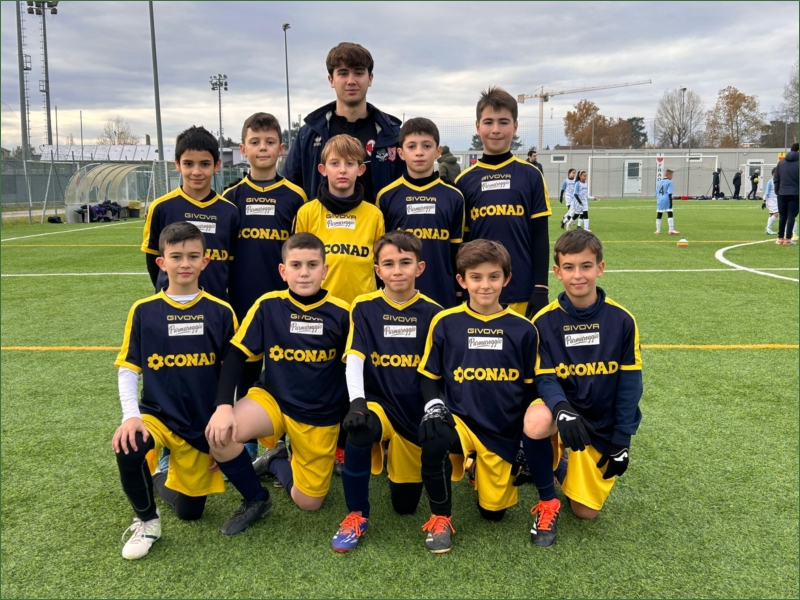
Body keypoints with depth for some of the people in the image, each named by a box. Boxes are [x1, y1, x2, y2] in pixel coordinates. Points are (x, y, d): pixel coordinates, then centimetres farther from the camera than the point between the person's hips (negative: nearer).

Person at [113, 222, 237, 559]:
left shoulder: (221, 312, -5)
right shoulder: (143, 311, -5)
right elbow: (127, 368, -2)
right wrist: (130, 415, -17)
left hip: (204, 423, 1)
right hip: (157, 414, -1)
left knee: (189, 512, 7)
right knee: (129, 449, -35)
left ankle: (161, 479, 42)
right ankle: (146, 522, -6)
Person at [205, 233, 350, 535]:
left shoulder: (341, 313, -11)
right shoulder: (268, 305, -10)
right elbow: (236, 356, -10)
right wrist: (223, 406, -23)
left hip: (320, 417, 0)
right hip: (272, 398, 0)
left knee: (308, 502, 2)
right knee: (219, 434, -29)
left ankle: (276, 462, 34)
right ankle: (256, 499, 0)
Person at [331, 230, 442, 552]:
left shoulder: (432, 312, -3)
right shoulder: (364, 308, -5)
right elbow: (354, 359, -13)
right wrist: (357, 401, -30)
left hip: (417, 413, 2)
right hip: (379, 403, -1)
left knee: (405, 504, 6)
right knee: (360, 428, -38)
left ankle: (402, 472, 43)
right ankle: (357, 515, -17)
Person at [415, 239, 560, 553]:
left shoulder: (523, 329, -2)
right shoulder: (445, 322, -4)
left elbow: (531, 387, 5)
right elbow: (429, 376, 3)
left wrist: (529, 440, -1)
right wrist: (433, 405, -17)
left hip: (504, 432, 1)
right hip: (459, 420, -1)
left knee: (493, 510, 3)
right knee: (433, 442, -34)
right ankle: (440, 518, -9)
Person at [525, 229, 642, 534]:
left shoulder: (621, 320, -11)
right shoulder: (544, 321, -13)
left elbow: (629, 385, -6)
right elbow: (544, 378, -14)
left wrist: (621, 440, -6)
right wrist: (561, 409, -35)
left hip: (603, 424, 1)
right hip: (563, 406, -1)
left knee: (586, 511, 2)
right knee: (535, 424, -38)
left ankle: (570, 471, 36)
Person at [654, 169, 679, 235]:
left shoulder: (659, 182, 15)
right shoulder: (669, 182, -4)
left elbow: (656, 193, 17)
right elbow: (670, 193, -10)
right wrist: (671, 202, -10)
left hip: (659, 200, 6)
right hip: (666, 200, -6)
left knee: (658, 216, 8)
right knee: (670, 215, -7)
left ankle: (658, 230, 9)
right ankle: (671, 230, -14)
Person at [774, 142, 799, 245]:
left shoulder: (781, 163, 6)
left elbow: (776, 179, 7)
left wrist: (777, 191, 14)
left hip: (782, 193, 4)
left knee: (782, 216, 11)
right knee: (791, 216, -1)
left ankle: (780, 238, 12)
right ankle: (787, 239, -4)